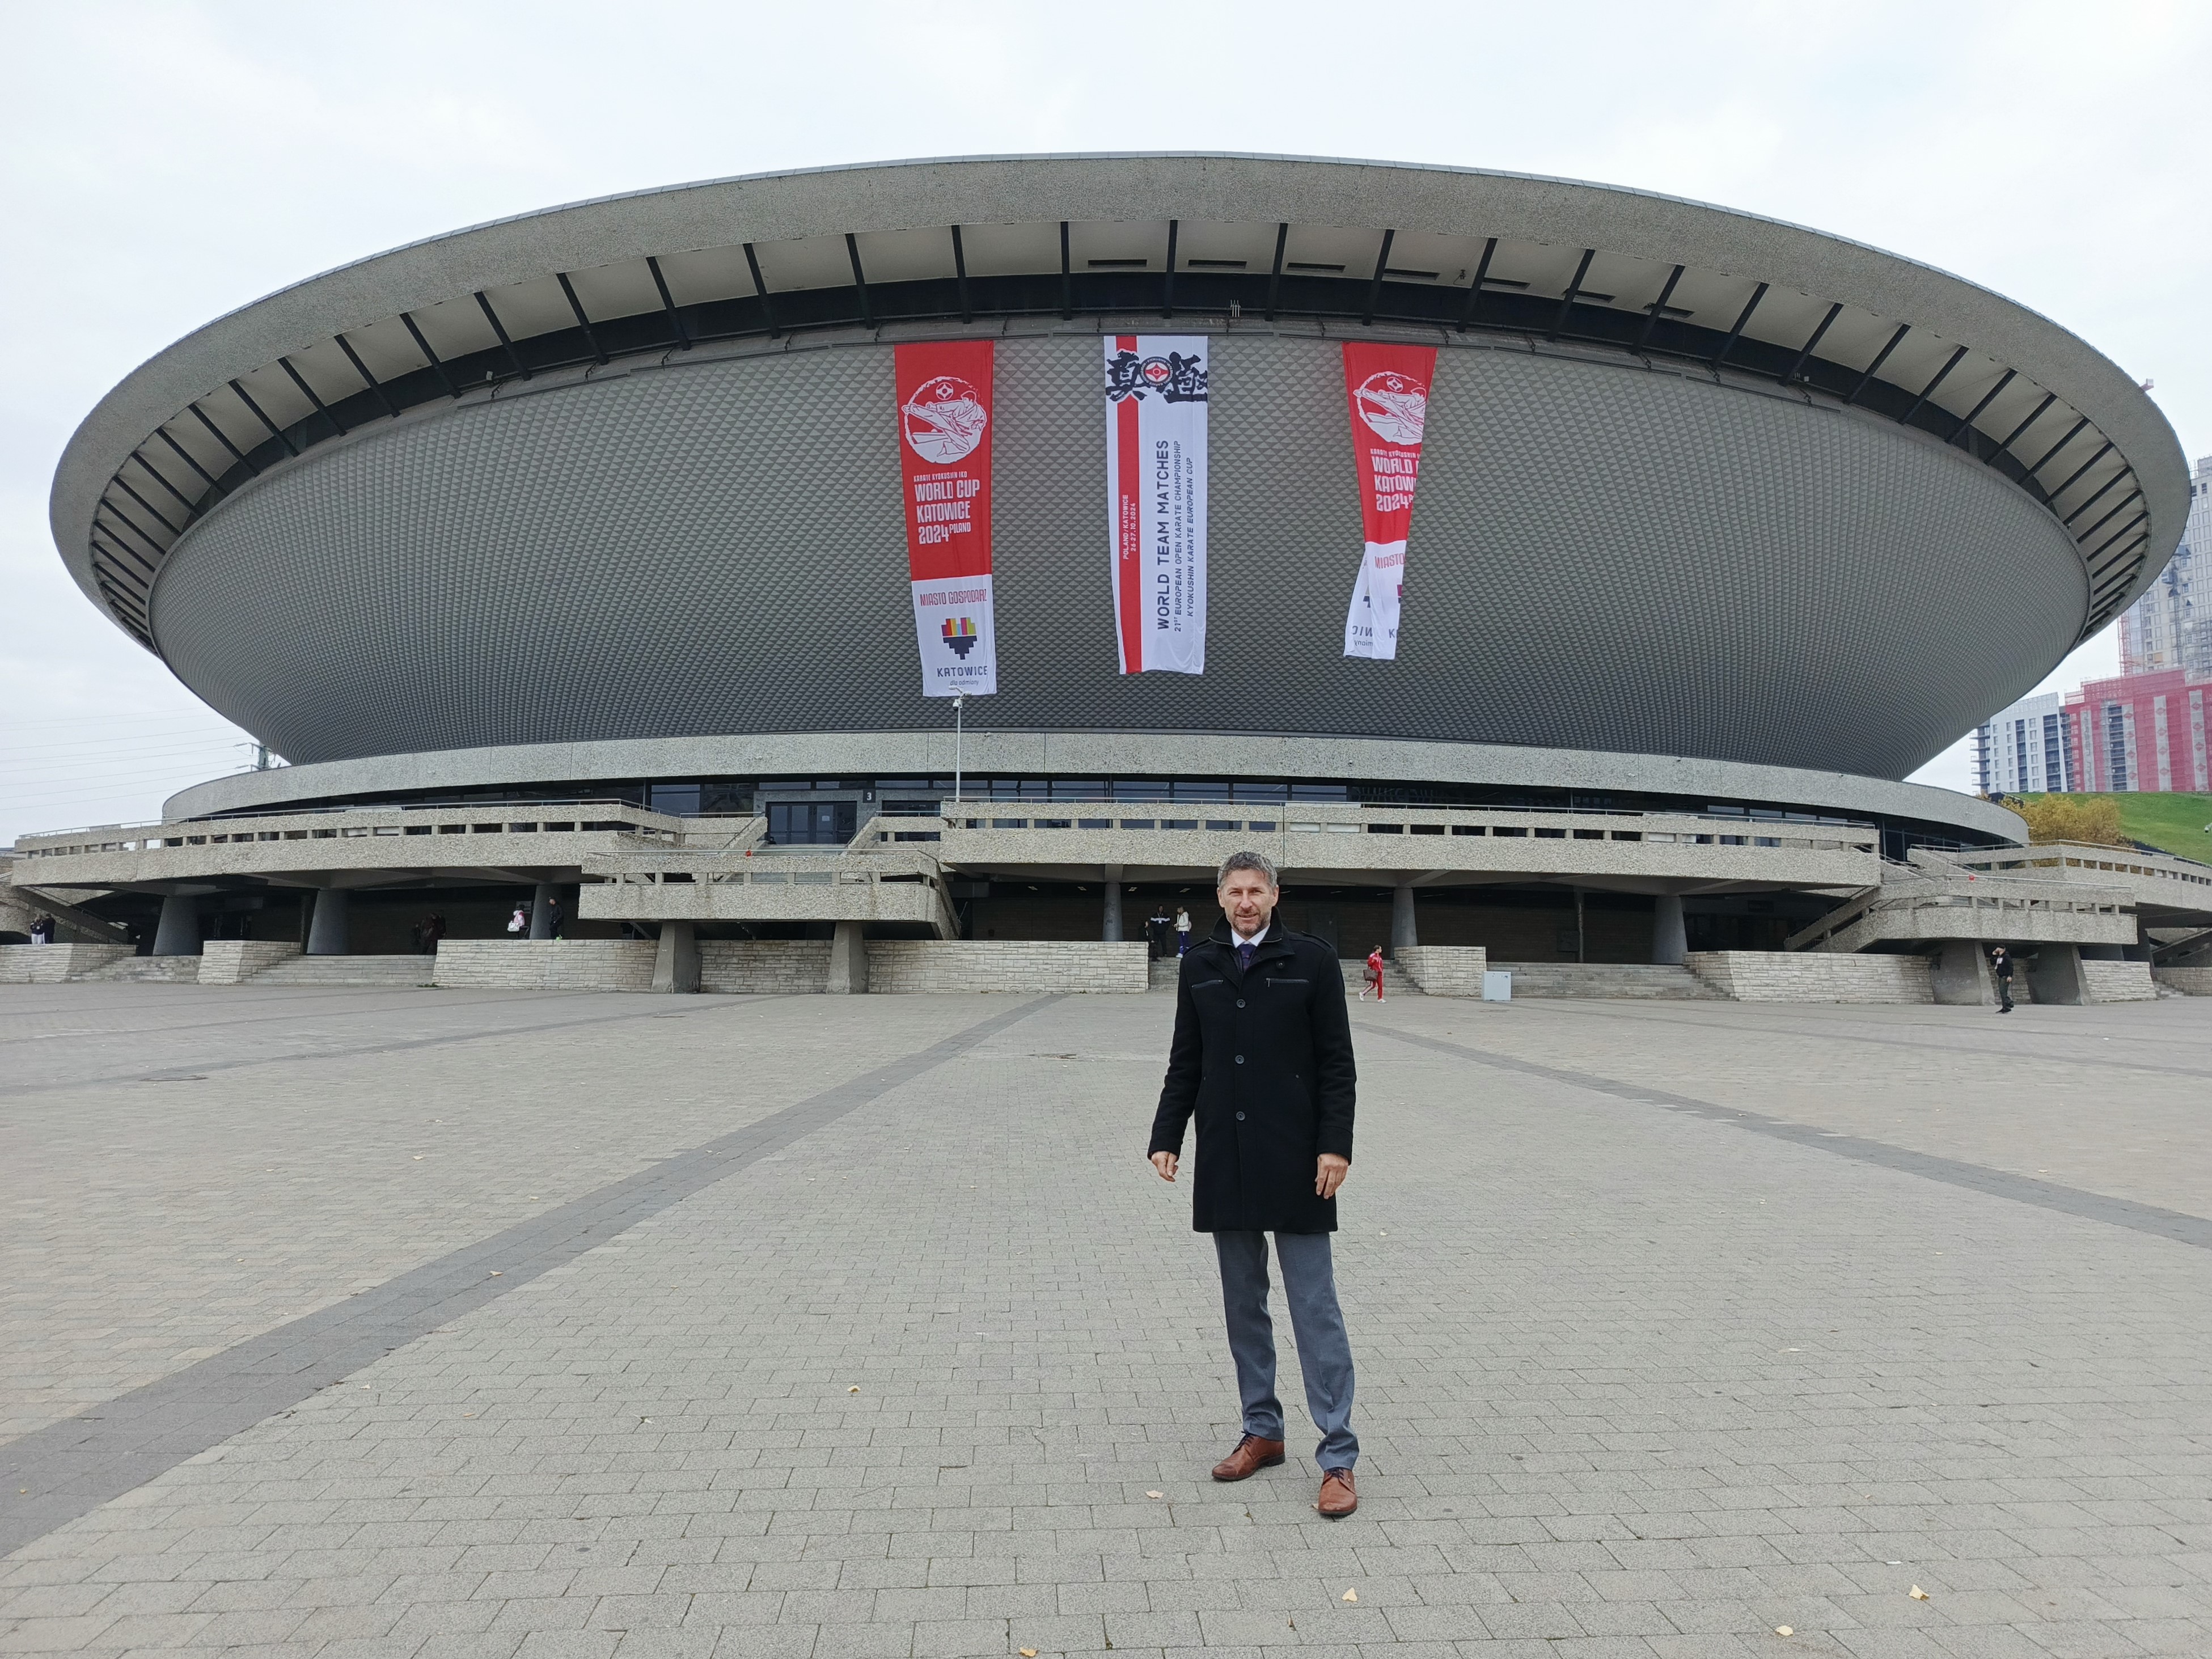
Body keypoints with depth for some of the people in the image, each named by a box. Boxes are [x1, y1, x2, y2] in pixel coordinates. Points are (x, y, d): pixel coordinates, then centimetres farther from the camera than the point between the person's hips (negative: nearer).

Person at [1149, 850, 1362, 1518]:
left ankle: (1338, 1456, 9)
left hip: (1295, 1163, -4)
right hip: (1225, 1164, 4)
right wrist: (1166, 1137, 2)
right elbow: (1185, 1064, 10)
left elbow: (1337, 1063, -4)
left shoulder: (1312, 960, -3)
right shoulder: (1199, 967, 7)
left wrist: (1335, 1146, -12)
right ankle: (1262, 1432, 29)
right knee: (1243, 1304, 14)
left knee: (1315, 1307, 0)